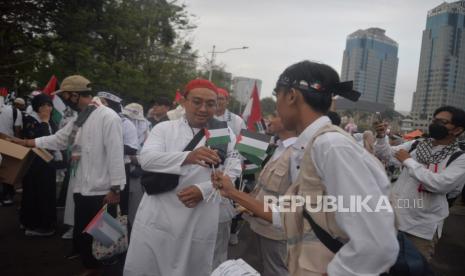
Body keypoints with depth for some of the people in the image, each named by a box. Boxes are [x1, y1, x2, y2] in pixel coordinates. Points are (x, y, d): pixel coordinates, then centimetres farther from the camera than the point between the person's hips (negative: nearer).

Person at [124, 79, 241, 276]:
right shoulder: (164, 128, 2)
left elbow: (233, 170, -2)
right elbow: (146, 158, -14)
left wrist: (203, 189, -18)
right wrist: (188, 157, -30)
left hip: (200, 221, 0)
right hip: (157, 216, 0)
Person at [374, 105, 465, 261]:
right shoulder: (416, 145, 4)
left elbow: (440, 184, -25)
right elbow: (385, 155, 8)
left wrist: (408, 161, -17)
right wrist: (381, 137, -11)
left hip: (423, 227, -3)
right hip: (394, 216, 4)